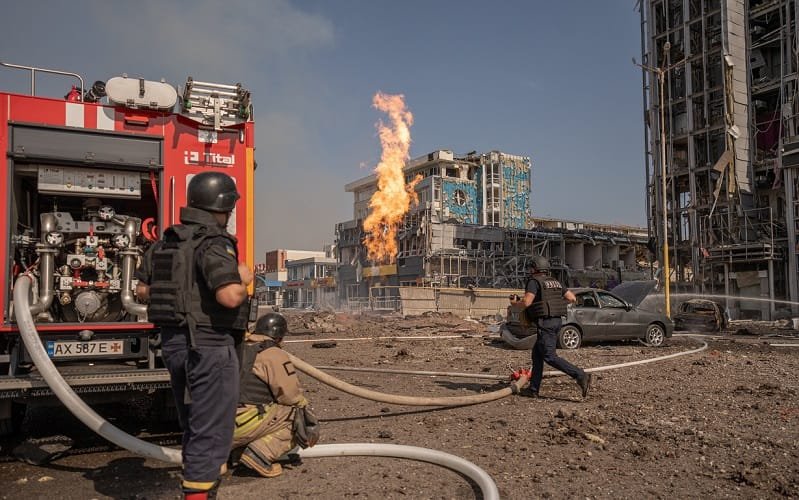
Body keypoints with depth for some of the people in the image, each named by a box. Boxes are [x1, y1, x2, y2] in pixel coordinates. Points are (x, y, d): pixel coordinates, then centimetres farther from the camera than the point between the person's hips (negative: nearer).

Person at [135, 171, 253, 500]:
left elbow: (143, 290, 15)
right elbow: (230, 296, -29)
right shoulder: (214, 244, -17)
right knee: (211, 431, 1)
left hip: (173, 342, 9)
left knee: (193, 426, 23)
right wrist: (244, 280, -9)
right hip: (208, 345, -9)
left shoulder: (165, 243, 9)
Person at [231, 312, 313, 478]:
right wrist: (303, 404, 12)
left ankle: (235, 450, 11)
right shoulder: (274, 354, -5)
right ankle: (260, 453, -13)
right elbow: (291, 394, -9)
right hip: (246, 423, -8)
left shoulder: (239, 350, 19)